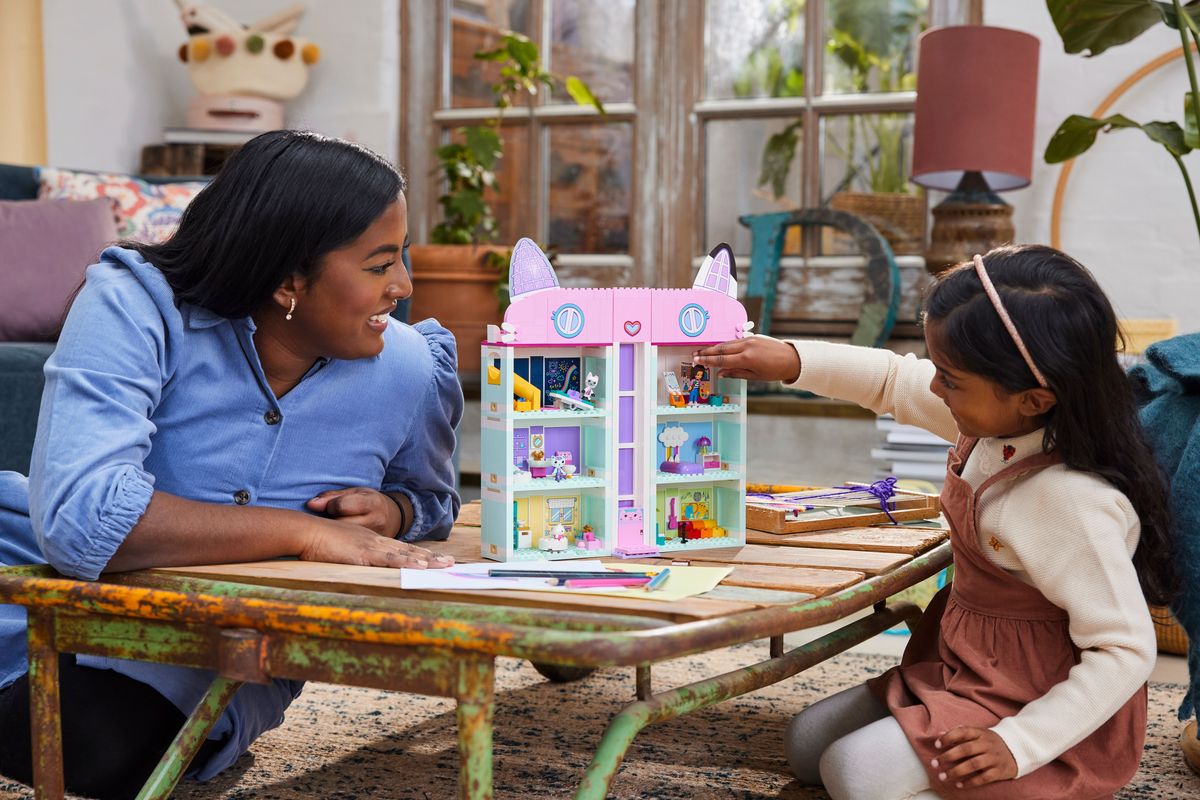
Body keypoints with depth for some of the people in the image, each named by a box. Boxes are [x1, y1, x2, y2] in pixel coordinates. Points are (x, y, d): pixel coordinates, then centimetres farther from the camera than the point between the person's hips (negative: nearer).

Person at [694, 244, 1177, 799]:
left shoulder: (1075, 504, -32)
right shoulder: (998, 420, -8)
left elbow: (1126, 651, -28)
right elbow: (894, 381, 9)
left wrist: (1018, 745, -30)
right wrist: (792, 361, -1)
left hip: (1035, 707, -9)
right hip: (962, 669, 9)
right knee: (807, 743, 11)